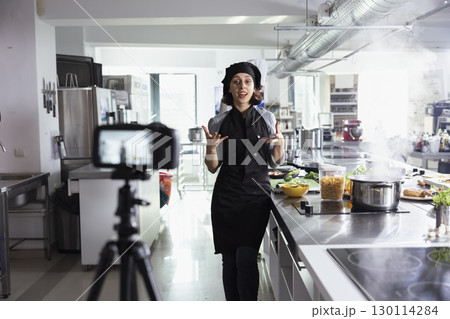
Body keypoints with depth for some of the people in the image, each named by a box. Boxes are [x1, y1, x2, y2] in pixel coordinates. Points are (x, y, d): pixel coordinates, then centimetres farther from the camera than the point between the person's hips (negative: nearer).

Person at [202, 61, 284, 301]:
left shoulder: (267, 118, 6)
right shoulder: (218, 123, 4)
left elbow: (275, 162, 8)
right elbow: (213, 167, 5)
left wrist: (279, 142, -12)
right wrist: (211, 147, -15)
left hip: (257, 196, -1)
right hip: (226, 198, 1)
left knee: (246, 258, -11)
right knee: (229, 260, 5)